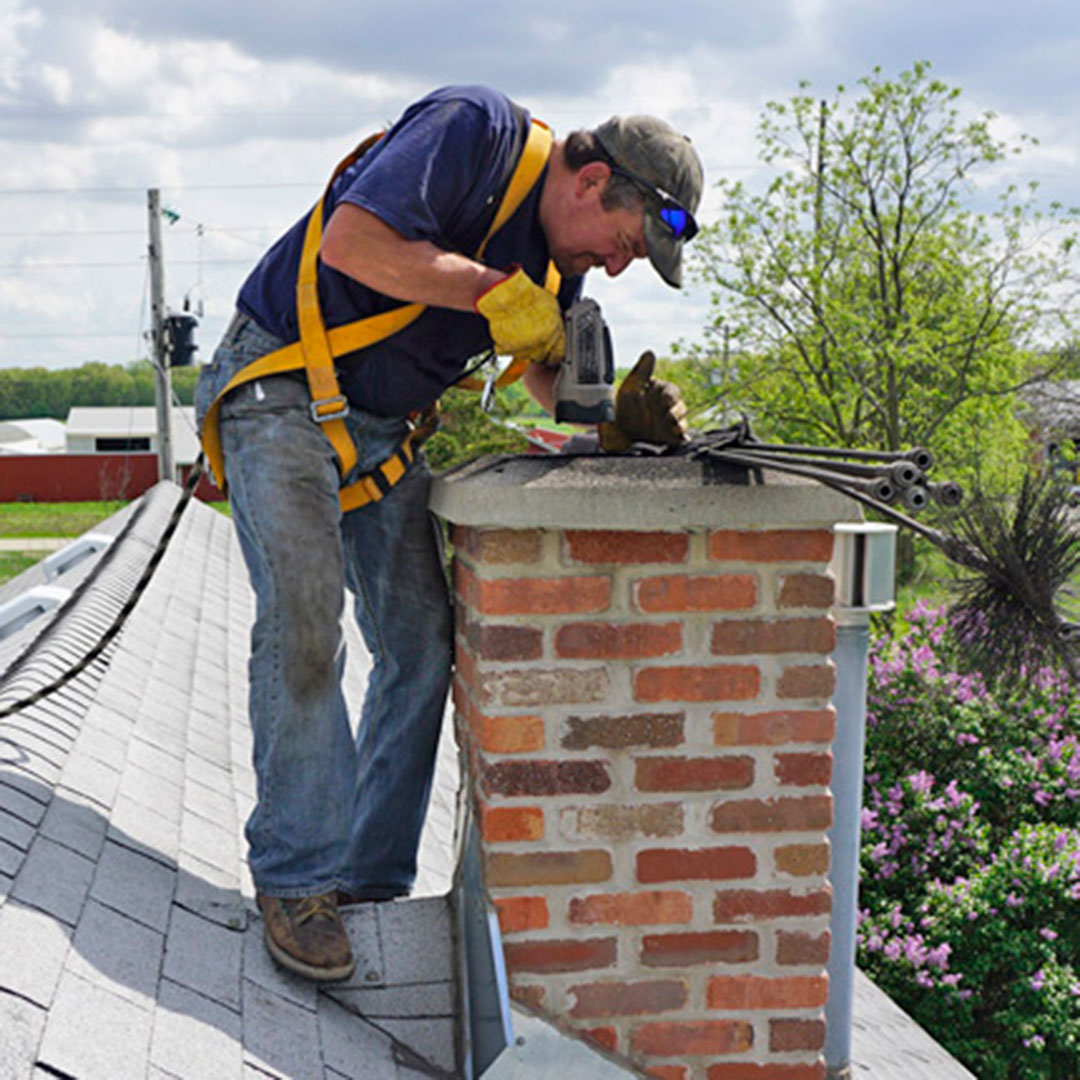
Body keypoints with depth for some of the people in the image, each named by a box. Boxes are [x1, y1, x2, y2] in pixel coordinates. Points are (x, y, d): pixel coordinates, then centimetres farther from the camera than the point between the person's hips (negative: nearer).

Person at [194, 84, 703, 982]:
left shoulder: (557, 257, 7)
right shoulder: (477, 129, -18)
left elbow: (554, 380, 12)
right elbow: (349, 241, -29)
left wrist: (622, 418, -9)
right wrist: (494, 292, -25)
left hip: (380, 426, 8)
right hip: (282, 392, -8)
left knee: (423, 645, 0)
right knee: (304, 625, -16)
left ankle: (371, 879, 9)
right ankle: (295, 882, -6)